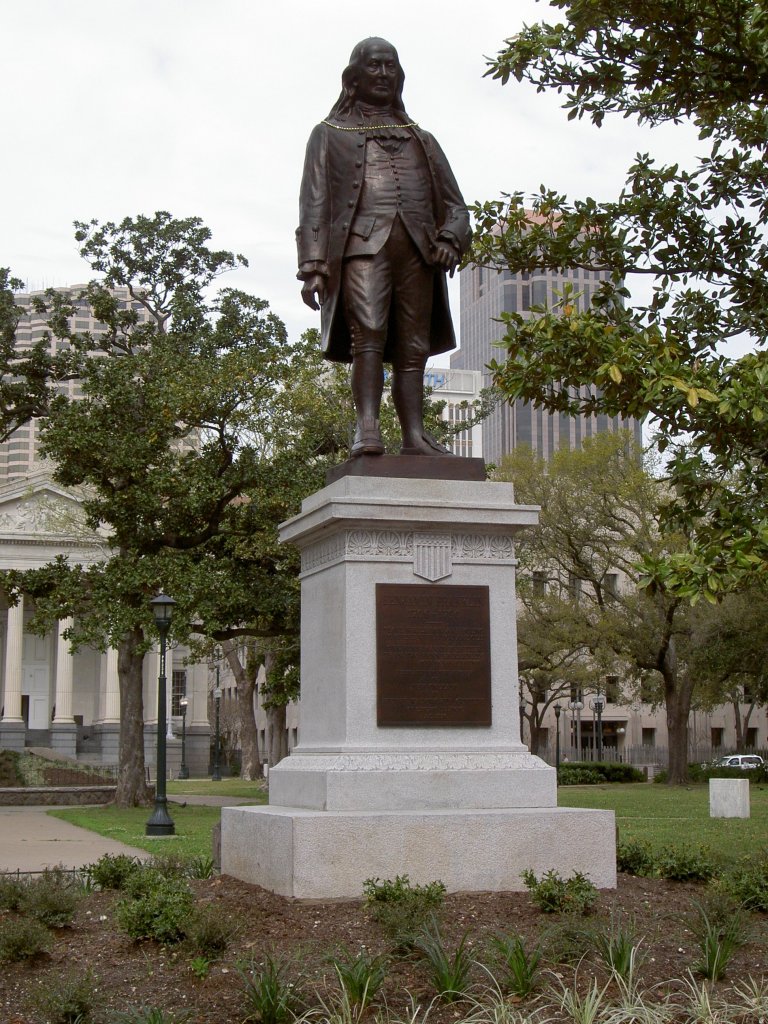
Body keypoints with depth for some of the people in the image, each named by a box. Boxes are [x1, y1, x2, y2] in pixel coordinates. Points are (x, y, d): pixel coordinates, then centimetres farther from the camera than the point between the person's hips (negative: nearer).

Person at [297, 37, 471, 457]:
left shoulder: (421, 140, 30)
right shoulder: (331, 134, 22)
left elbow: (453, 203, 22)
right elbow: (313, 204, 11)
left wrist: (450, 240, -1)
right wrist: (313, 266, -3)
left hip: (416, 249, 3)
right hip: (362, 244, -3)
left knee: (413, 347, -6)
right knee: (368, 334, -22)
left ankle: (414, 435, -12)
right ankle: (367, 430, -31)